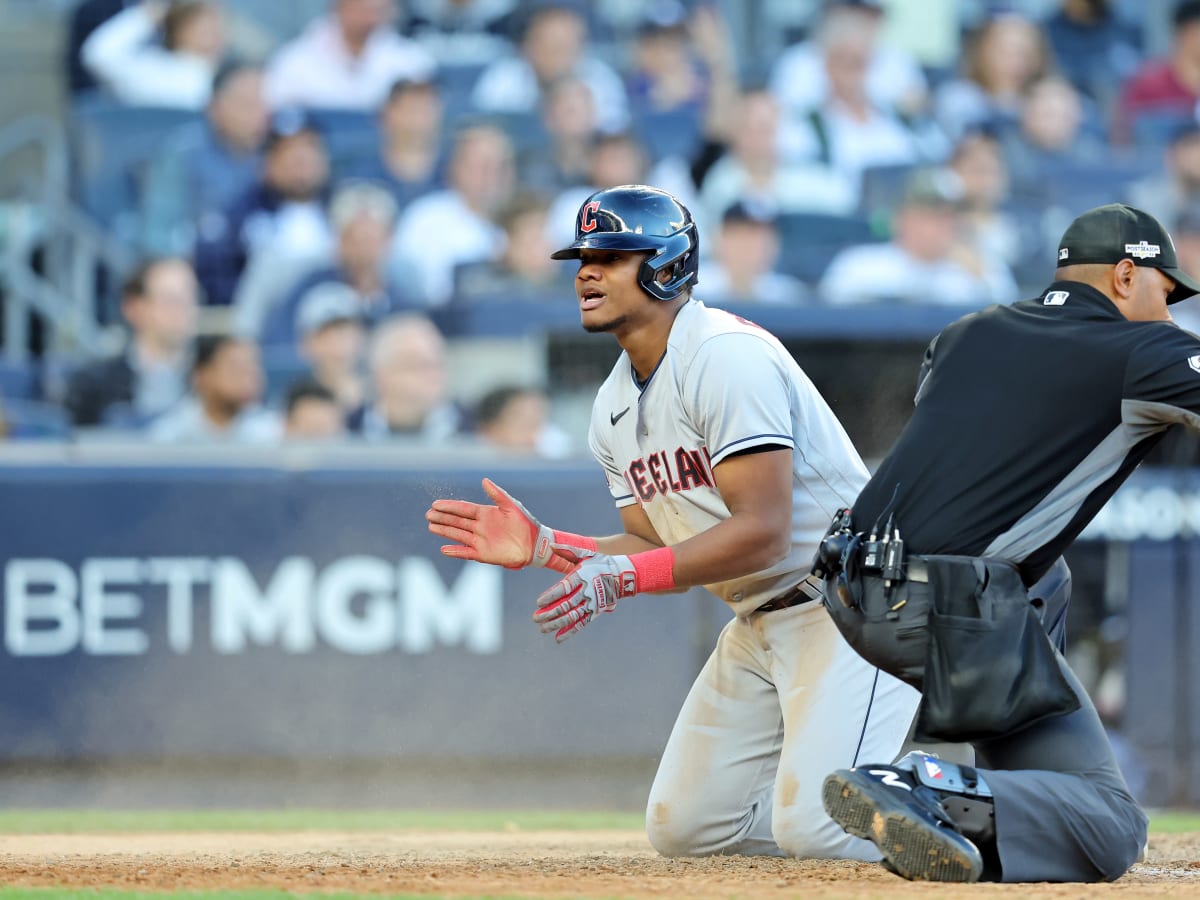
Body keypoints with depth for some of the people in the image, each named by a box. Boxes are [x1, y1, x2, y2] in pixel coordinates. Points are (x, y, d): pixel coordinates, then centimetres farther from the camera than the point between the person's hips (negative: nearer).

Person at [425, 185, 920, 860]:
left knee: (812, 830, -22)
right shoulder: (615, 406, 9)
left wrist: (621, 577, -31)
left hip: (847, 608, -9)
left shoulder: (727, 357, -20)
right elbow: (660, 550, 10)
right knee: (682, 827, 4)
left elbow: (762, 533, -27)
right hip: (757, 622, 9)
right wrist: (541, 546, -4)